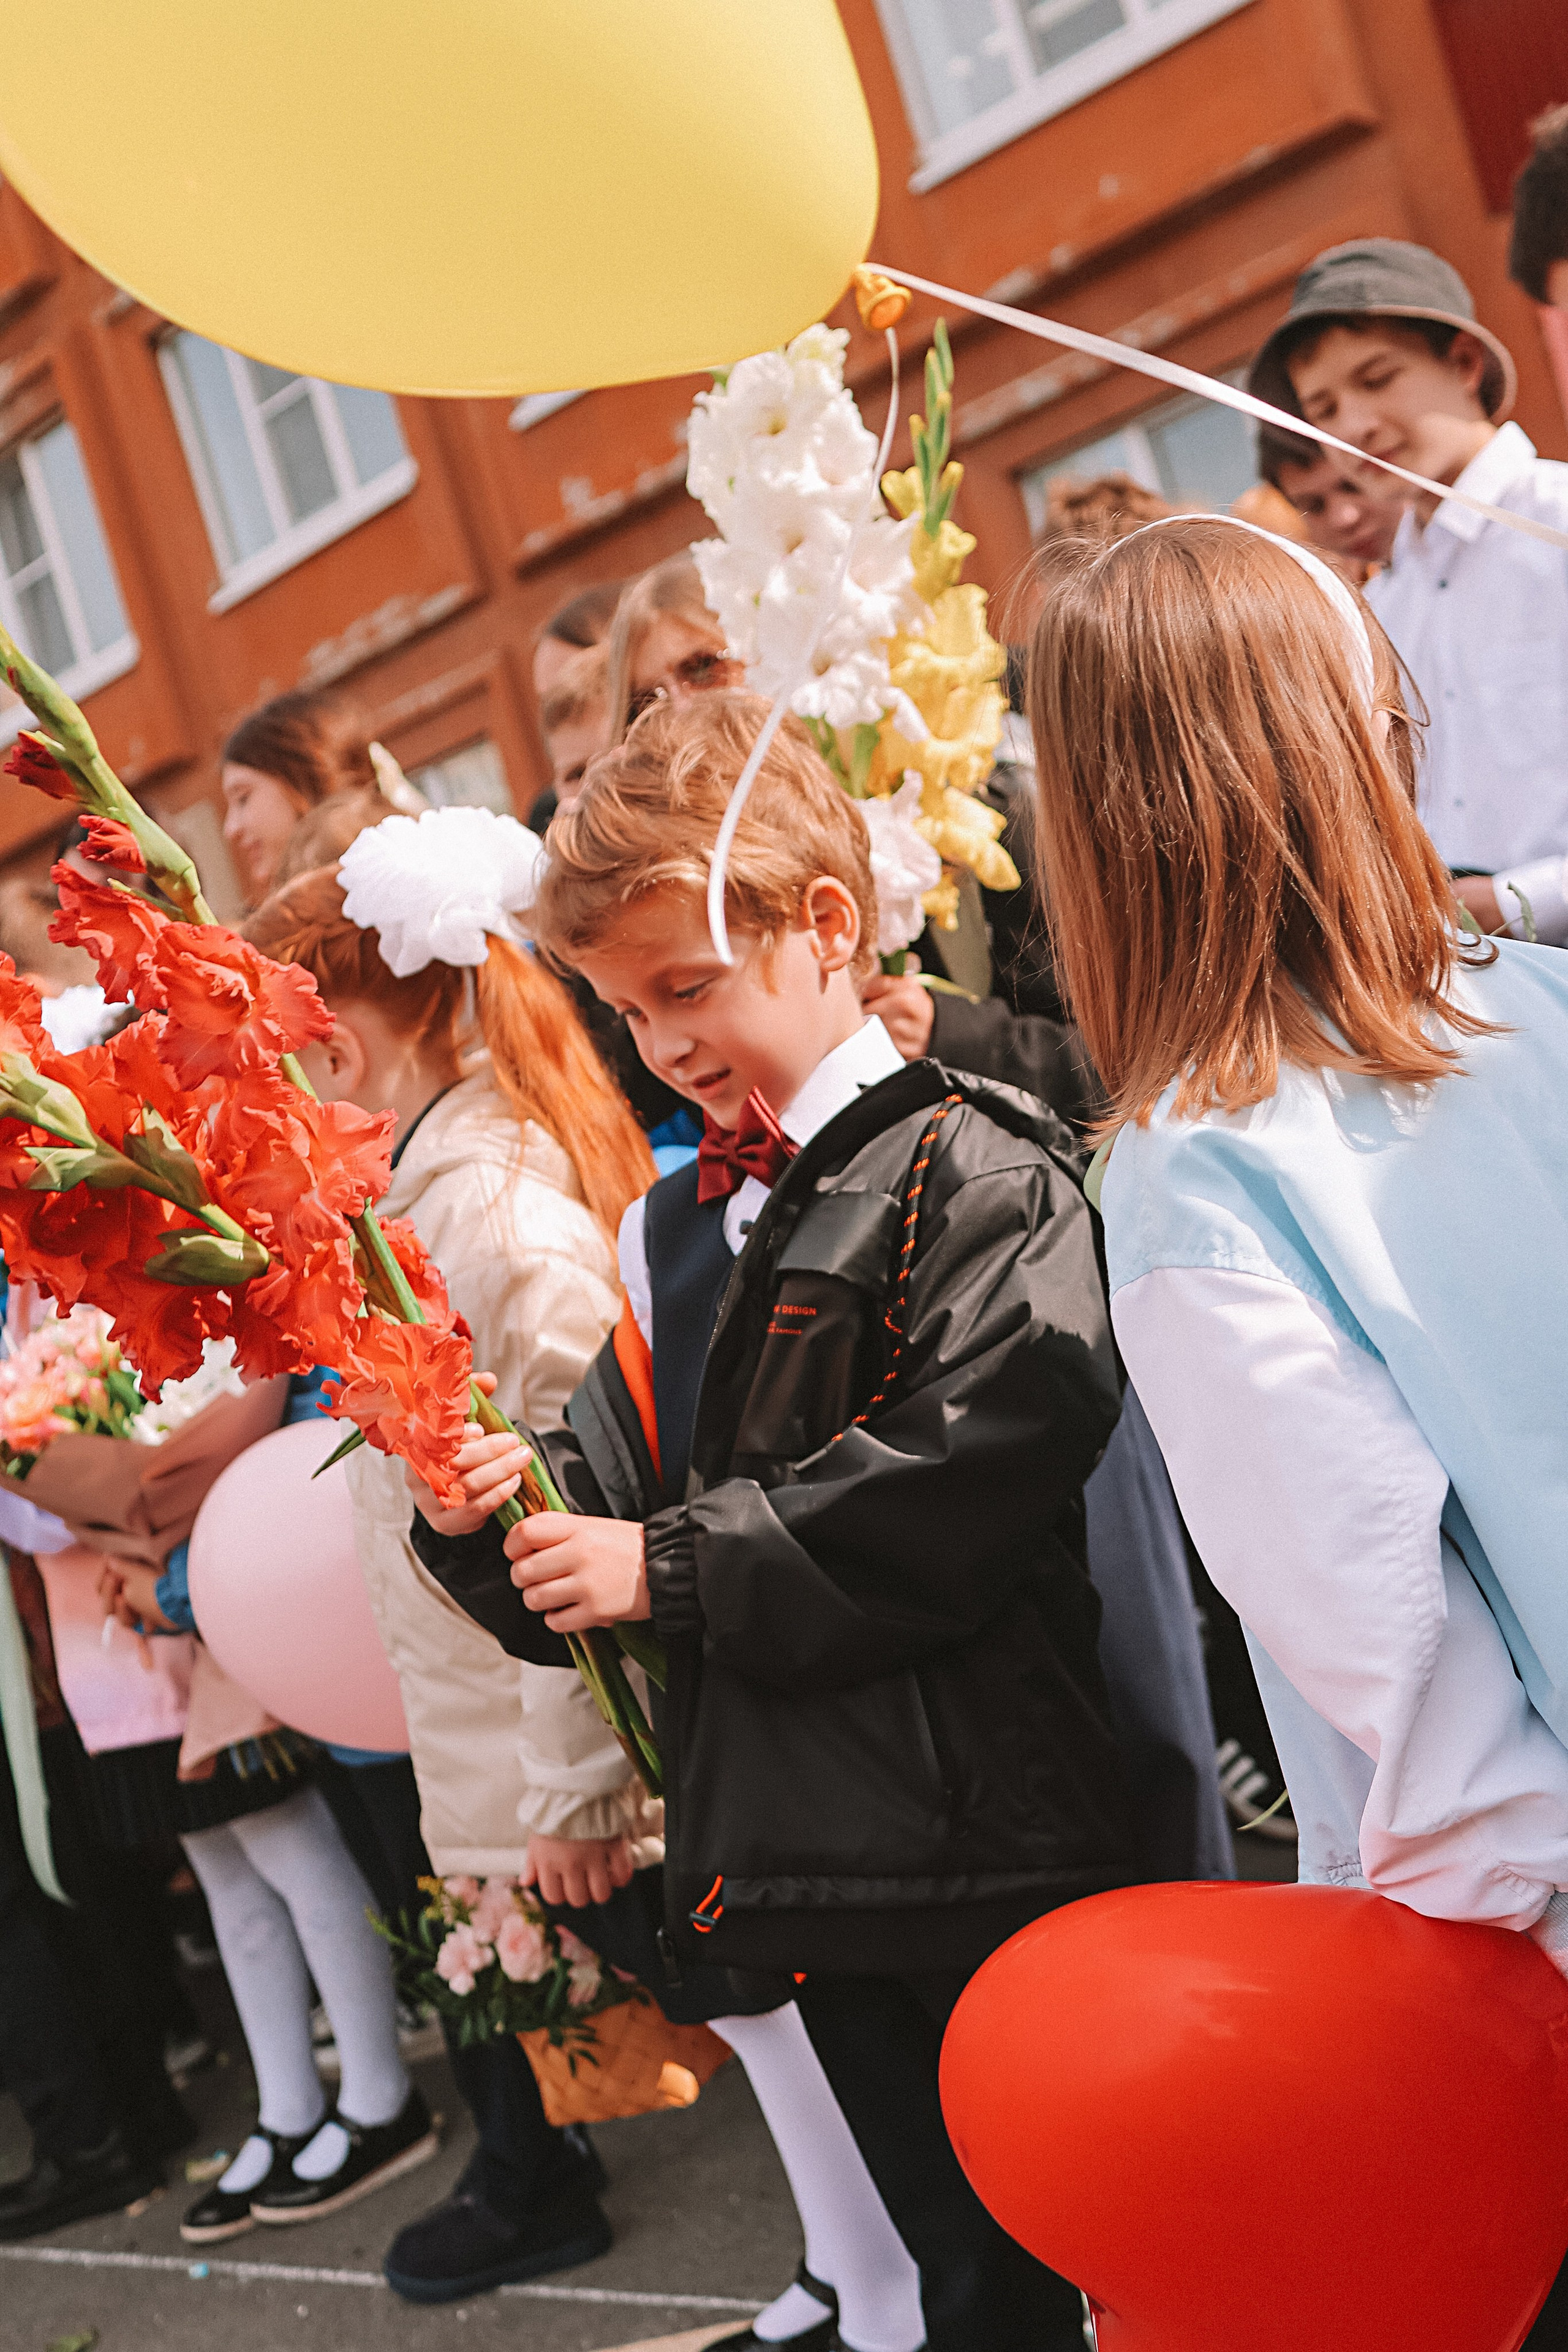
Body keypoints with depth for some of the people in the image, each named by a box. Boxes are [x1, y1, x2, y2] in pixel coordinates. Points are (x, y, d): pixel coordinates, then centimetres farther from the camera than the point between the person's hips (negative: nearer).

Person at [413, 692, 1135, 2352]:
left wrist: (674, 1564, -17)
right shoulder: (672, 1235, 15)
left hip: (980, 1835, -7)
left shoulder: (969, 1169, -8)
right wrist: (489, 1517, -6)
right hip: (800, 1855, 7)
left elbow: (982, 1456, -23)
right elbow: (626, 1496, 17)